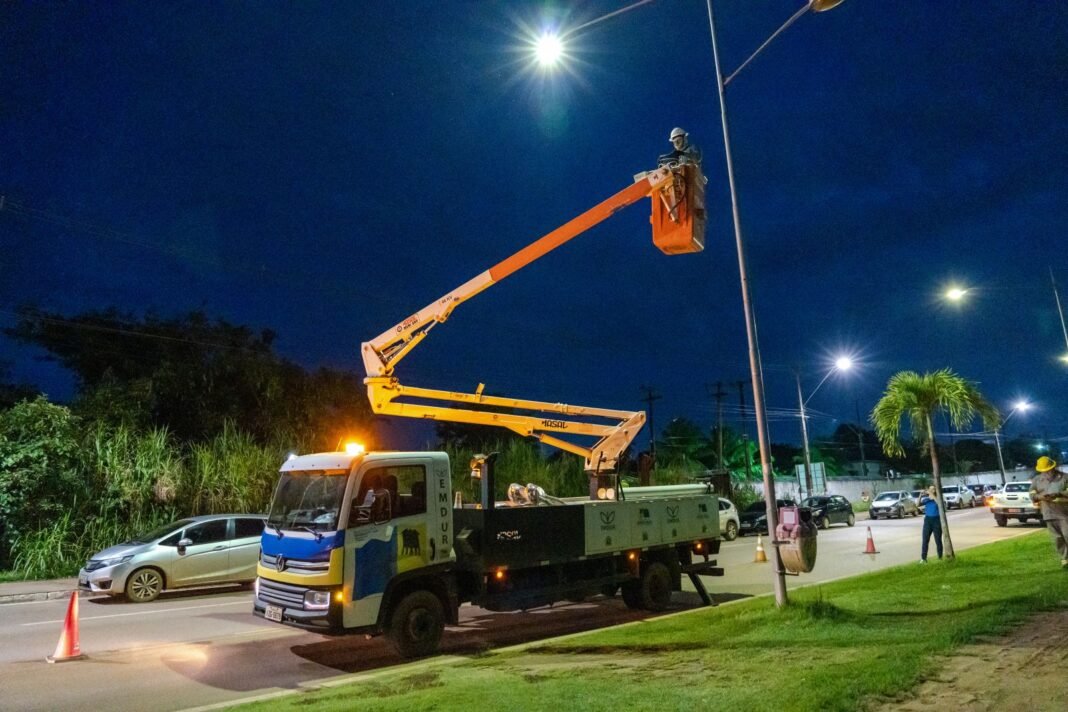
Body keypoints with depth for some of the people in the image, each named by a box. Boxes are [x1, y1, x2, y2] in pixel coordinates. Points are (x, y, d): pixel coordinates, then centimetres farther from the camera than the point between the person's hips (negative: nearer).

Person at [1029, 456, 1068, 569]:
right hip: (1049, 513, 2)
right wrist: (1040, 497, -14)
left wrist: (1059, 494, -24)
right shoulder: (1037, 479, 7)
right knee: (1057, 538, 5)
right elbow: (1032, 495, 7)